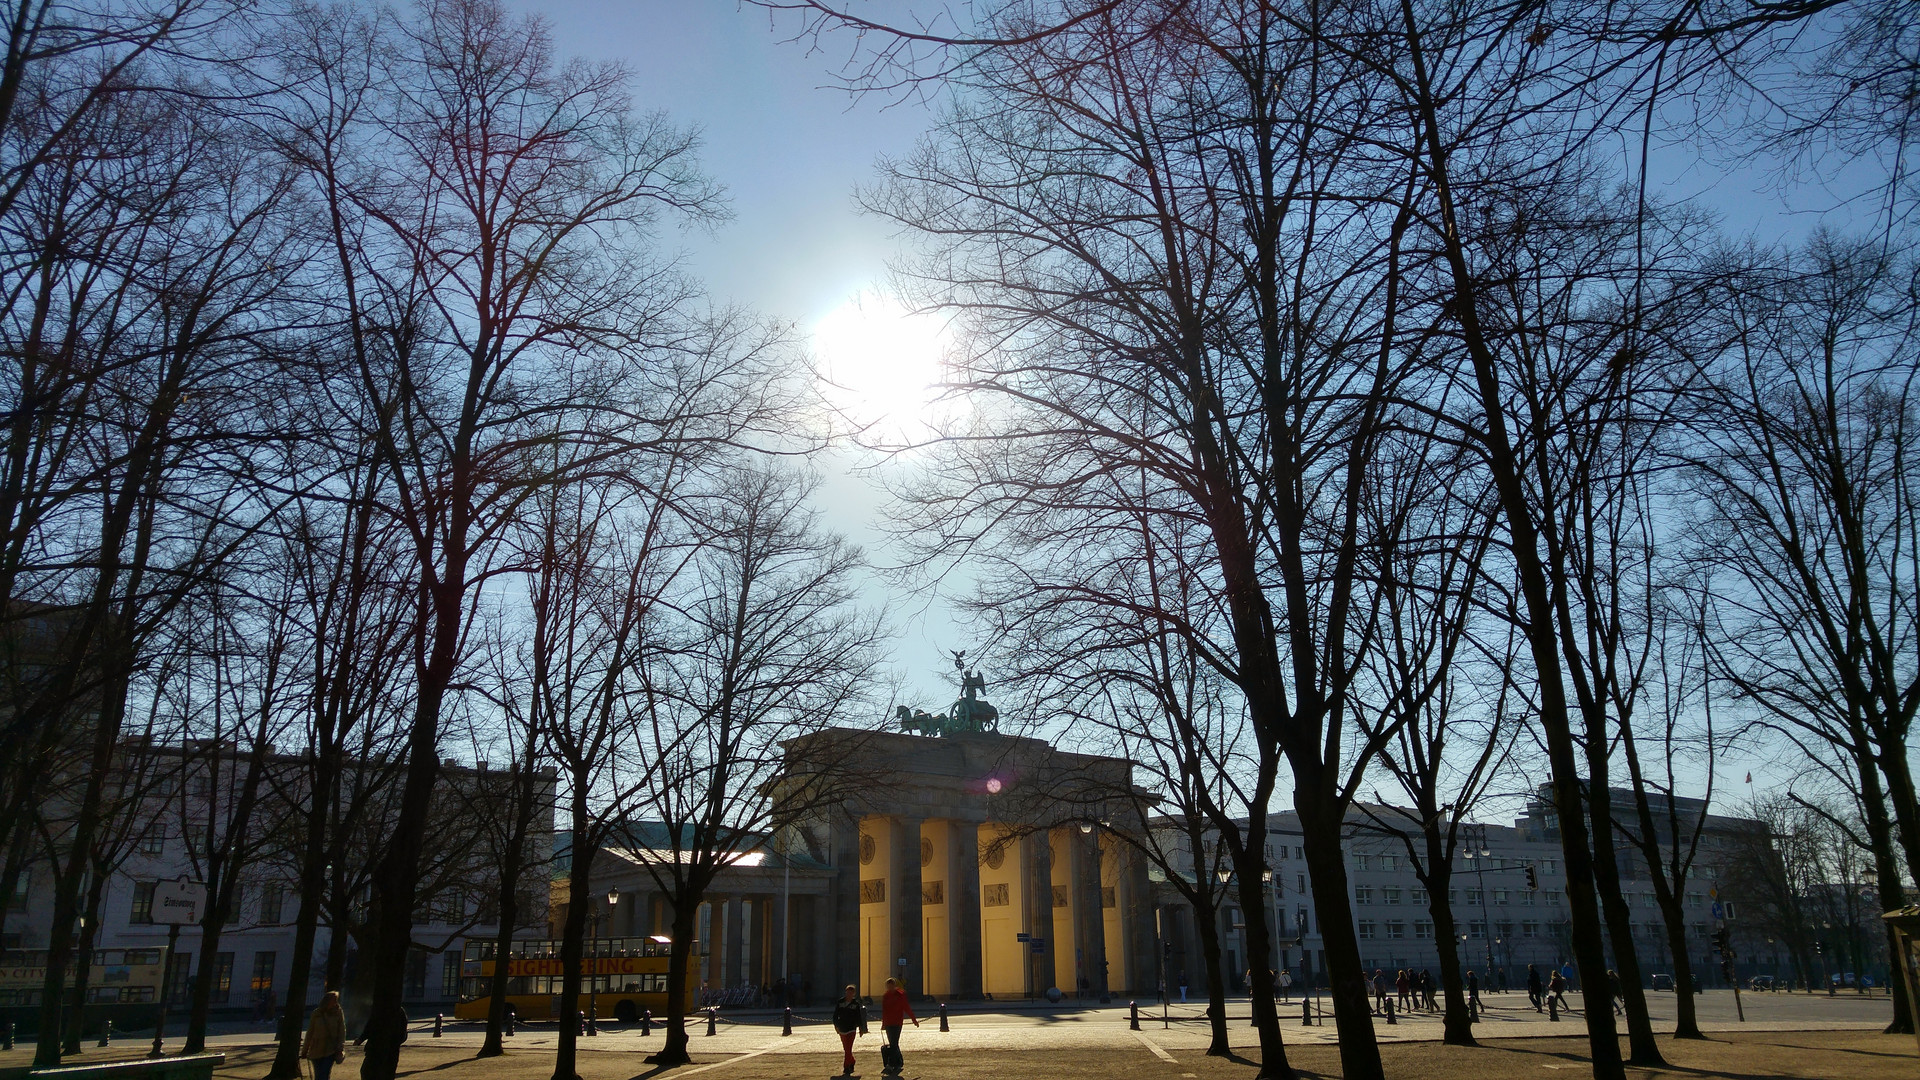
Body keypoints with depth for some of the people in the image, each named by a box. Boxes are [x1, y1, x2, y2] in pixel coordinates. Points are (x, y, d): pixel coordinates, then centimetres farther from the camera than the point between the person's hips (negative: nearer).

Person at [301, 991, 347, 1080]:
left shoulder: (338, 1013, -2)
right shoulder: (316, 1013, -1)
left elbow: (342, 1032, -2)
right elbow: (309, 1033, 6)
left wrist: (340, 1049, -10)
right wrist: (304, 1050, 10)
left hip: (331, 1049, -2)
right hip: (317, 1049, 2)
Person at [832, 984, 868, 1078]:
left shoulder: (856, 1004, 2)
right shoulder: (840, 1002, 3)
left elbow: (859, 1017, 6)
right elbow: (835, 1014, 6)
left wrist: (860, 1028, 6)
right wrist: (836, 1024, -3)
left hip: (851, 1029, -2)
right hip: (842, 1029, 2)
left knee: (848, 1049, -10)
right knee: (846, 1049, 11)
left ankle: (846, 1067, -6)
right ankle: (851, 1062, 32)